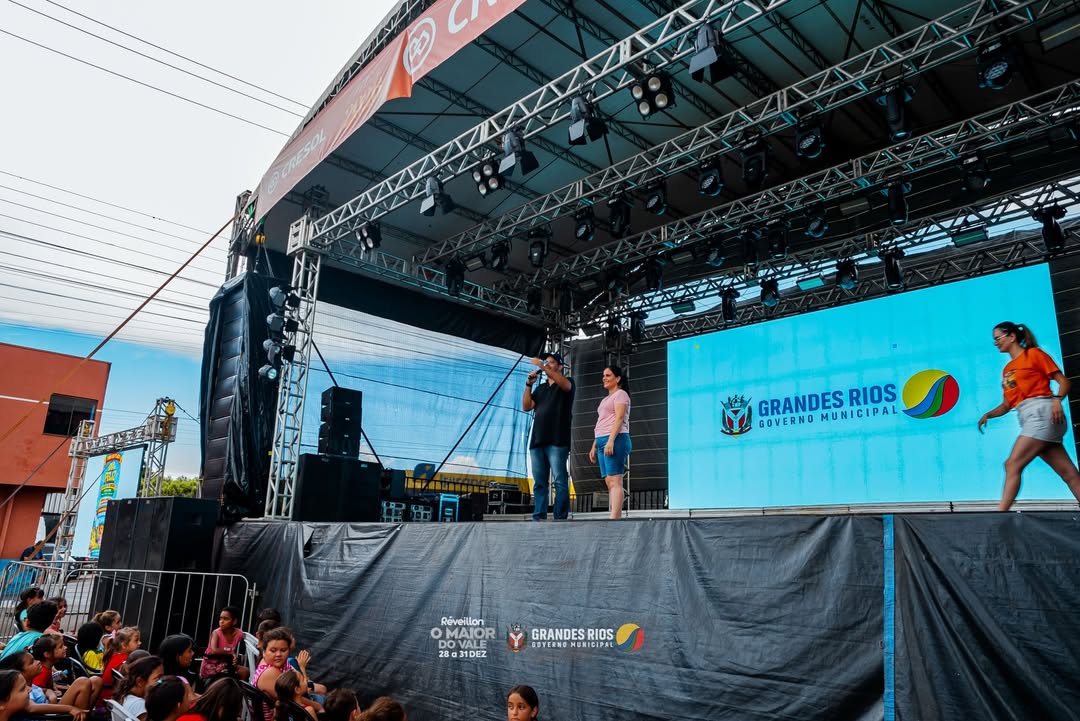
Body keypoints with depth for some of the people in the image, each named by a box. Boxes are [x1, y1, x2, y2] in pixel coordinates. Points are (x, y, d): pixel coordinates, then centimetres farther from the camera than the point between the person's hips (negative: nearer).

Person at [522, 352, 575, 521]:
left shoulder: (567, 382, 10)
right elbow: (526, 406, 14)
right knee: (539, 481, 2)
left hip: (557, 441, -5)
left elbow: (564, 384, -16)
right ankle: (538, 517, 3)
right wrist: (529, 384, 4)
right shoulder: (540, 388, 25)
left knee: (560, 480, -8)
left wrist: (543, 367, -20)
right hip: (537, 440, 6)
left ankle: (560, 517, -9)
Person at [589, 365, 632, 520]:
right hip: (603, 442, 9)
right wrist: (594, 445, 19)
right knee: (609, 481, 2)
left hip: (615, 439, -9)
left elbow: (619, 418, -12)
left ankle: (614, 517, -23)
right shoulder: (605, 399, 27)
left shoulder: (620, 394, 1)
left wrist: (611, 441, -22)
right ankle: (616, 517, 0)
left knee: (614, 480, -16)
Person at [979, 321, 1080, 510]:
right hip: (1028, 418, 7)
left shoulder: (1033, 354, 2)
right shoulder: (1007, 369, 22)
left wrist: (1057, 400, -22)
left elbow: (1064, 381, -3)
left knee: (1013, 464, -15)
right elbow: (1006, 405, 22)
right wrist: (988, 415, 4)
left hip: (1041, 413, -7)